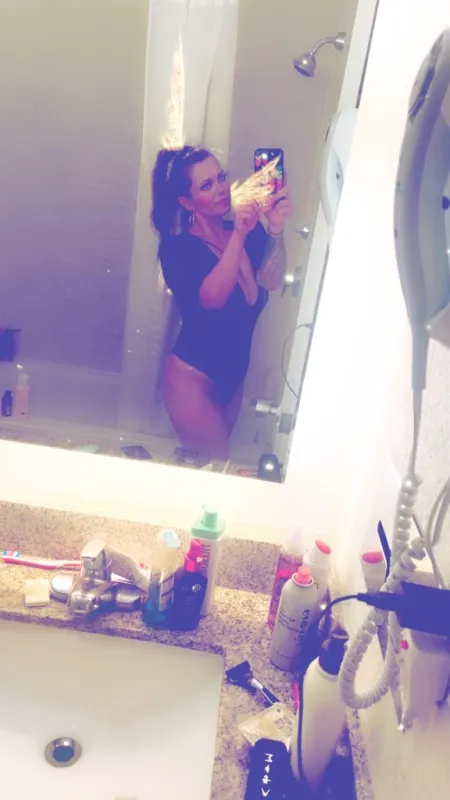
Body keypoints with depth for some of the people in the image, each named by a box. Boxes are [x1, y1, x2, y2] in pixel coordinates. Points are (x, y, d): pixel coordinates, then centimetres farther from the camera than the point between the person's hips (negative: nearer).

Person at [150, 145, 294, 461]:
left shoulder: (251, 231, -3)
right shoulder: (177, 247, -15)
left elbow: (271, 281, -18)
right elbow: (212, 297, -31)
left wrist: (276, 231, -33)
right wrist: (239, 236, -39)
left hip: (234, 376, 5)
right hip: (192, 377, -5)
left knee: (203, 461, 21)